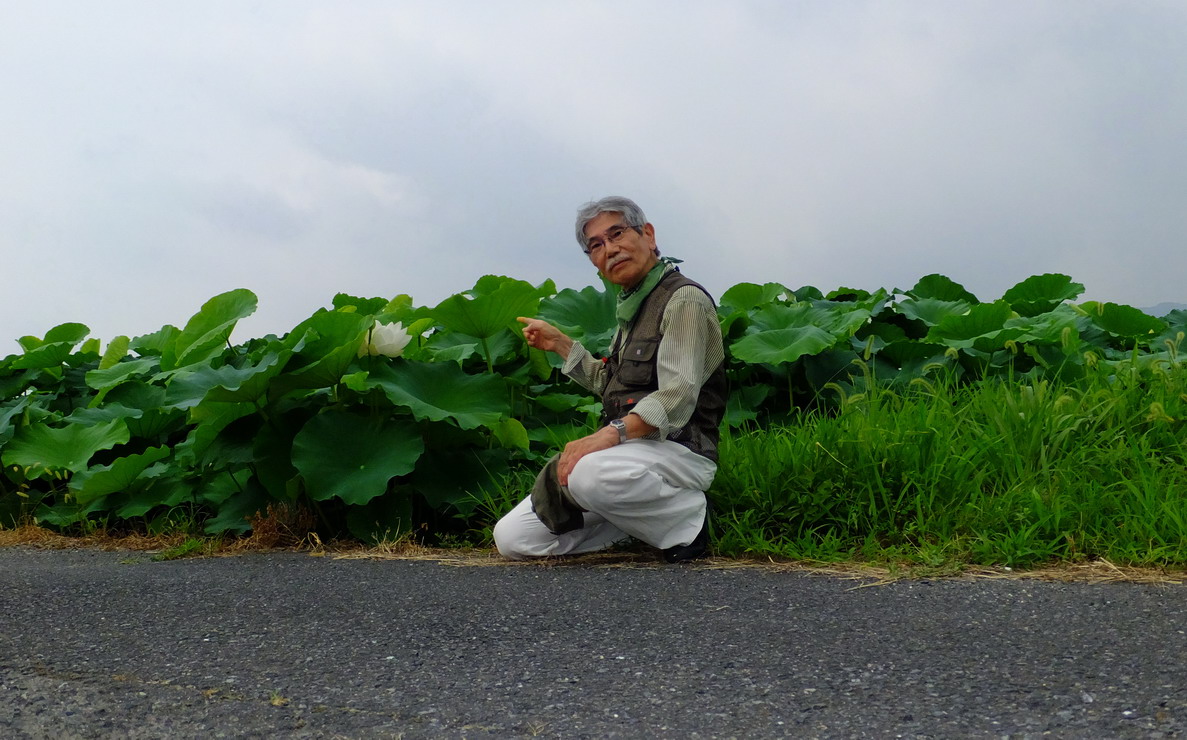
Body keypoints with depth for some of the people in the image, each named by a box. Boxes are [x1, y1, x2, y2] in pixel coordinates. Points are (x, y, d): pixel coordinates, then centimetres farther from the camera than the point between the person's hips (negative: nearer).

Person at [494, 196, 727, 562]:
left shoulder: (684, 299, -8)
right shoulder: (633, 306, 18)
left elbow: (677, 398, -21)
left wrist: (611, 433, -35)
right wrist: (559, 343, 23)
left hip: (678, 450, -8)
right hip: (630, 449, 8)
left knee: (590, 474, -41)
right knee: (511, 538, -4)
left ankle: (688, 518, -13)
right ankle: (646, 516, 6)